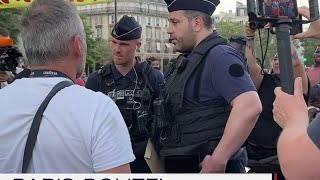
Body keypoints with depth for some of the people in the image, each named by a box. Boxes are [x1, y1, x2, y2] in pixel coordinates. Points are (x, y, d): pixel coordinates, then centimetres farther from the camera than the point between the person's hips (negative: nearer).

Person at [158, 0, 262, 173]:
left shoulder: (218, 56, -16)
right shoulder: (188, 59, 13)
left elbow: (250, 107, -28)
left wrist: (217, 161, -27)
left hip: (206, 168, -9)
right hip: (182, 165, 9)